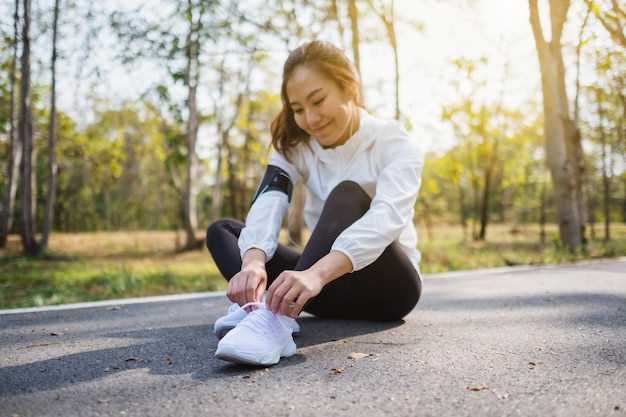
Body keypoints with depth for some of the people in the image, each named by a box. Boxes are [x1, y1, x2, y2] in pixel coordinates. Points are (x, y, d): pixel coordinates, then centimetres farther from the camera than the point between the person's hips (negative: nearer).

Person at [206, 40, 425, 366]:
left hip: (388, 285, -4)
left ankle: (276, 317, -48)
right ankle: (262, 304, -31)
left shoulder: (396, 144, -12)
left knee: (347, 194, -30)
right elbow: (266, 205, -19)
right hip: (328, 287, 5)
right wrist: (253, 261, -41)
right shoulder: (295, 146, 0)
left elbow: (387, 217, -32)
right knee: (221, 231, -2)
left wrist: (317, 273, -49)